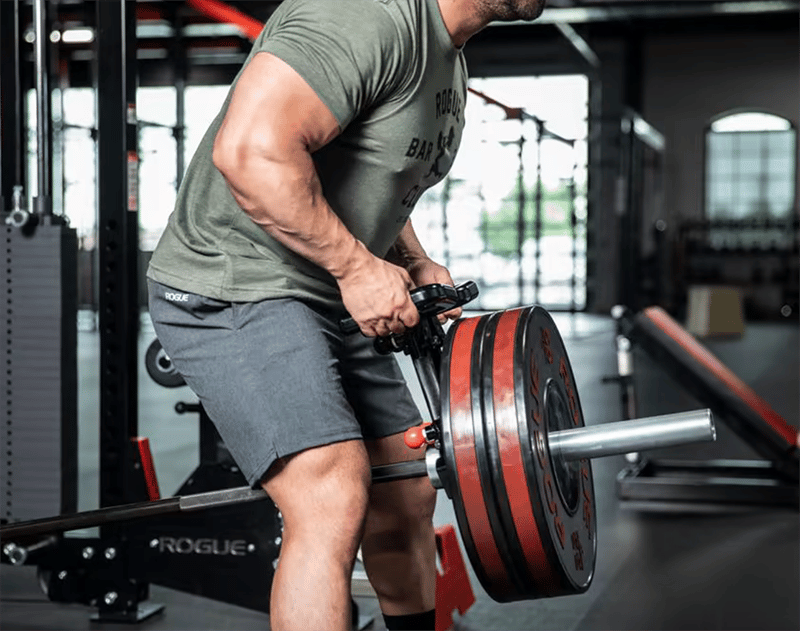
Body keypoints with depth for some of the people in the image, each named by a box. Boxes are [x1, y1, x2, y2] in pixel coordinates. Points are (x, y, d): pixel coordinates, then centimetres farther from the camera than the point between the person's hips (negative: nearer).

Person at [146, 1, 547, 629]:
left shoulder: (448, 58, 12)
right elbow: (250, 148, -33)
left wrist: (416, 264, 8)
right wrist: (358, 267, -23)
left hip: (330, 298, 10)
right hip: (232, 293, -10)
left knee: (407, 496, 13)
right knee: (335, 502, -22)